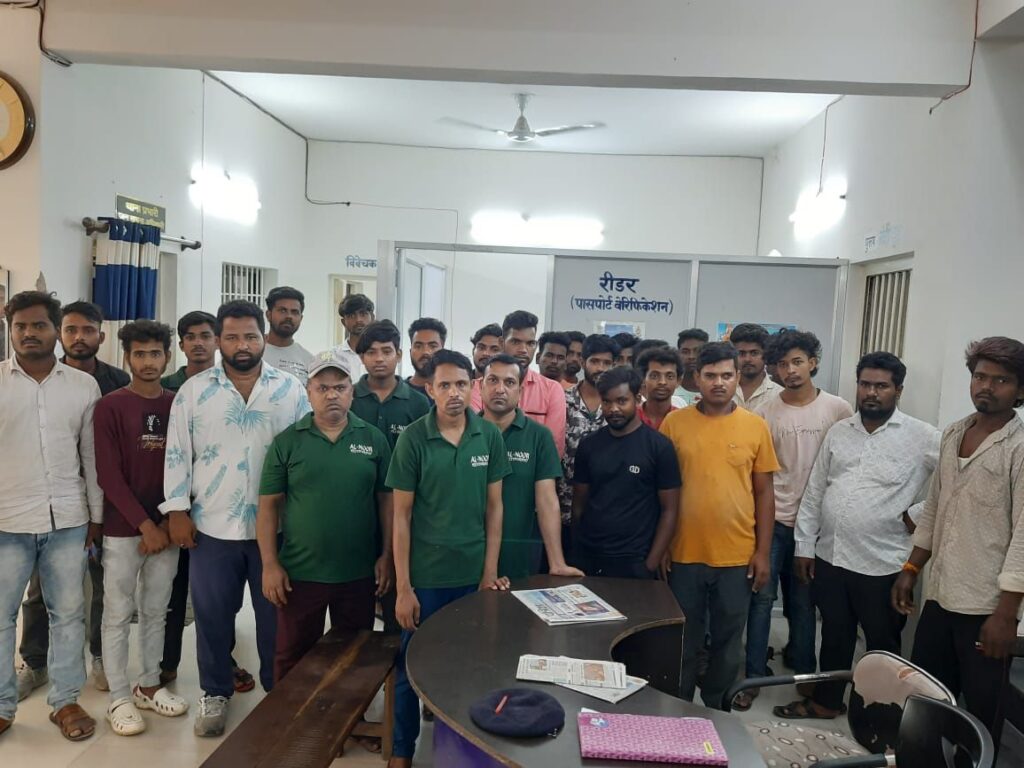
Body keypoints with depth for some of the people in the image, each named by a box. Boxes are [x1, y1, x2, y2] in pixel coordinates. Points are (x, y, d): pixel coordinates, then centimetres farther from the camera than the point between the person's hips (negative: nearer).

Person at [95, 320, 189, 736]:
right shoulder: (110, 407, -7)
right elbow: (108, 475, -11)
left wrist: (169, 522, -1)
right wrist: (145, 524, -13)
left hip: (166, 528, 4)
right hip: (122, 529, -3)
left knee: (155, 612, 14)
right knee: (119, 615, 6)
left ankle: (148, 686, 28)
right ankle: (119, 698, 19)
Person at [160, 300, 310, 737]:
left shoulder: (291, 390, 0)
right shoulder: (194, 390, 2)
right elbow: (178, 454, 3)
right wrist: (177, 510, -2)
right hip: (212, 526, 1)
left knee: (276, 615, 11)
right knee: (213, 616, 13)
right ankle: (215, 694, 32)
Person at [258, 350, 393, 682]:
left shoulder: (374, 439, 0)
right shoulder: (286, 442, -3)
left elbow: (387, 499, 3)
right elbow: (268, 506, -1)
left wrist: (387, 555, -1)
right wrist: (270, 565, -6)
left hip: (360, 573, 1)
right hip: (299, 573, -1)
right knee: (292, 658, 13)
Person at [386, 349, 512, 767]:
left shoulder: (489, 436, -3)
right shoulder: (412, 439, -10)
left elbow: (494, 506, 3)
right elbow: (401, 516, -7)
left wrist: (490, 571, 1)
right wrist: (403, 587, -9)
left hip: (473, 574, 2)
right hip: (425, 576, -2)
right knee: (412, 666, 11)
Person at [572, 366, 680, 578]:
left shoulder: (659, 446, -7)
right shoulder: (588, 444, 3)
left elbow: (669, 510, -5)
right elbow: (579, 503, 9)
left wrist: (652, 563, -9)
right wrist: (576, 548, 3)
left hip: (634, 563, -3)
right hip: (587, 558, 3)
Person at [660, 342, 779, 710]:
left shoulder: (756, 426, 0)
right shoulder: (674, 422, -3)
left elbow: (764, 493, 3)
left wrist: (762, 551, 0)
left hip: (737, 556, 1)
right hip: (685, 554, 0)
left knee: (728, 641, 15)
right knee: (684, 642, 13)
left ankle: (716, 710, 34)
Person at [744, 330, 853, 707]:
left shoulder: (838, 409, -2)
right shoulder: (765, 412, -2)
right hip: (771, 518, 0)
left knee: (803, 601, 12)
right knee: (762, 597, 3)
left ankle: (805, 670, 29)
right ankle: (754, 676, 14)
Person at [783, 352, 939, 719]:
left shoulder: (922, 437, -8)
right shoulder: (838, 431, 6)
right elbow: (814, 491, 8)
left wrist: (917, 513, -10)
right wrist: (805, 545, 6)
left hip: (883, 564, -4)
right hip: (830, 556, 4)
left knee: (883, 644, 12)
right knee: (834, 635, 20)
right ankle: (826, 701, 37)